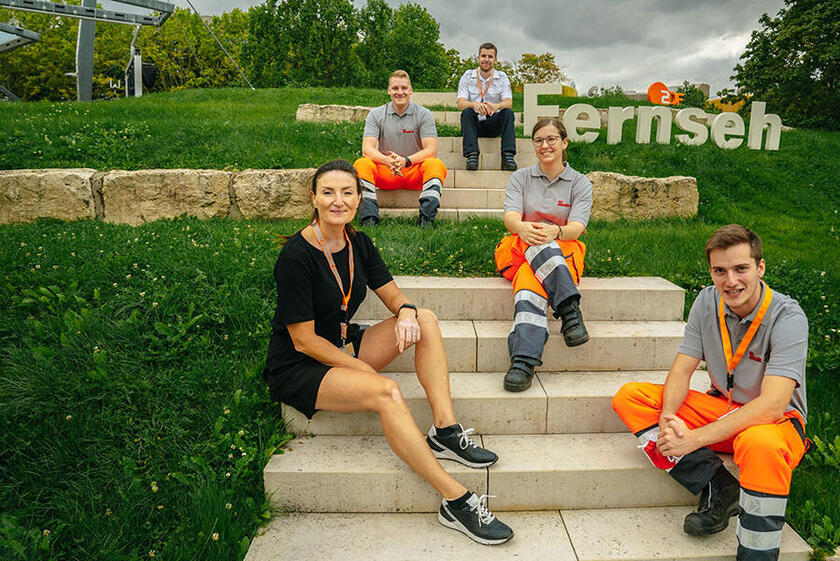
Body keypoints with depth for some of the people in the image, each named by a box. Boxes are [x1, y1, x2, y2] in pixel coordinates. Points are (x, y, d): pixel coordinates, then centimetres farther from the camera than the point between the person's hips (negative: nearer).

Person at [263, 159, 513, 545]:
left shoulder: (357, 243, 1)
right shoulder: (296, 256, -20)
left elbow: (394, 296, 6)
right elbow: (304, 341, -19)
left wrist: (406, 311, -19)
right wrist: (364, 370, -19)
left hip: (344, 346, 7)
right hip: (296, 369, -7)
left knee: (426, 319, -10)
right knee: (386, 392, -33)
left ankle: (445, 431, -16)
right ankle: (455, 502, -26)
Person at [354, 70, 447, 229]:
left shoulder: (423, 114, 0)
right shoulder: (376, 114, 3)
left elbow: (431, 150, -10)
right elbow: (367, 149, -8)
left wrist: (406, 160, -28)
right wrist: (388, 160, -30)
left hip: (415, 171, -1)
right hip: (385, 173, 1)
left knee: (436, 165, -31)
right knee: (361, 164, -27)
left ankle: (426, 216, -44)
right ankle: (369, 216, -39)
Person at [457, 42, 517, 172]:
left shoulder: (502, 77, 4)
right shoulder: (467, 77, 1)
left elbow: (509, 102, -11)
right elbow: (461, 103, -12)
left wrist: (496, 105, -36)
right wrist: (474, 104, -37)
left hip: (494, 124, 1)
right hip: (473, 124, -1)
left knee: (508, 112, -25)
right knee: (467, 112, -29)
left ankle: (508, 155, -34)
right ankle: (472, 155, -40)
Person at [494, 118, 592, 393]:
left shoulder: (580, 183, 11)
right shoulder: (520, 178, 14)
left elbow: (577, 227, -6)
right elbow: (510, 217, -5)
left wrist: (555, 231, -31)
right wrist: (523, 228, -31)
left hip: (564, 252, 0)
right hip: (518, 250, 0)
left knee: (529, 277, -37)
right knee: (536, 243, -38)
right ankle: (570, 311, -51)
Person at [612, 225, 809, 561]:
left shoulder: (788, 318, -21)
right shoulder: (707, 302, -6)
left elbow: (771, 406, -30)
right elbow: (680, 371, -5)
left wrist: (694, 439, -34)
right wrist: (668, 418, -26)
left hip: (779, 422, -5)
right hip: (721, 407, 5)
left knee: (760, 444, -42)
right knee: (629, 397, -12)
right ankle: (718, 487, -17)